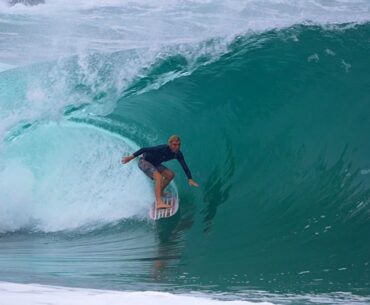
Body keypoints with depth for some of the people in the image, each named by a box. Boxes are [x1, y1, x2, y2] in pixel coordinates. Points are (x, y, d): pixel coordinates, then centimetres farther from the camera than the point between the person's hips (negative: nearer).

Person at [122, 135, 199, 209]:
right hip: (144, 162, -8)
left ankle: (160, 192, 21)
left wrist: (190, 179, -11)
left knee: (170, 174, 1)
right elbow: (144, 149, -29)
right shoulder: (162, 149, -32)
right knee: (159, 177, -27)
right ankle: (159, 203, -37)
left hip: (154, 164, 8)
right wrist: (130, 157, -27)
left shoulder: (178, 154, -11)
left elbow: (184, 166, -3)